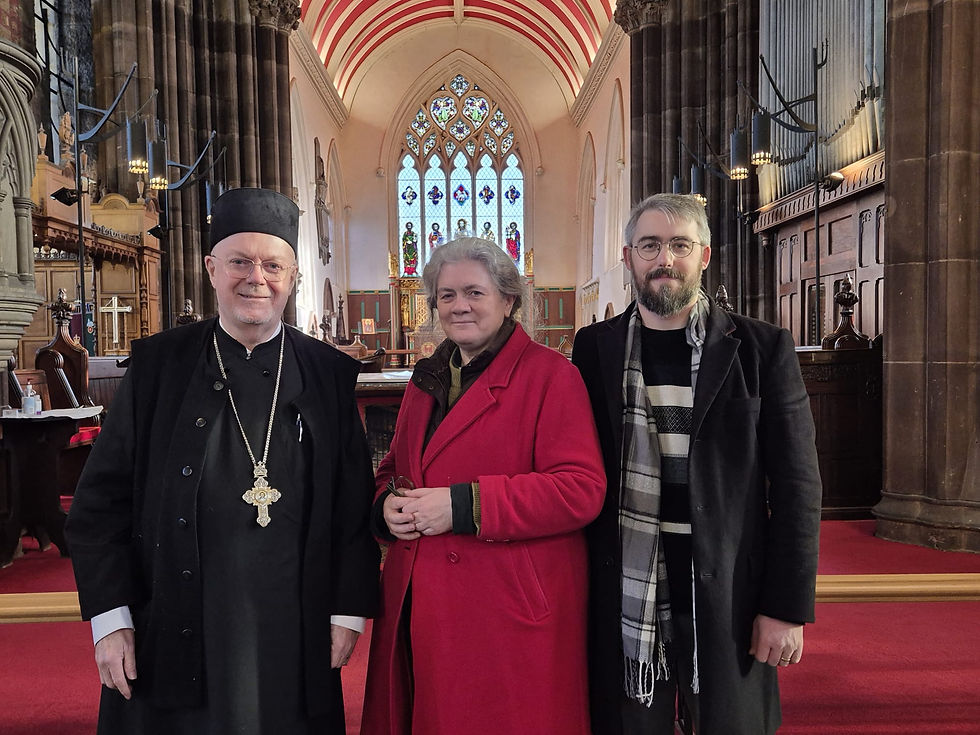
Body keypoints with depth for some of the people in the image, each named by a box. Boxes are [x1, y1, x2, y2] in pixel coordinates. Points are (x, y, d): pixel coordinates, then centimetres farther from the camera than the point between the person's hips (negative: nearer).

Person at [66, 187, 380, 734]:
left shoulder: (329, 373, 1)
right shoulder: (158, 364, 0)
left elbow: (354, 505, 2)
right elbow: (102, 500, 2)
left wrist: (348, 611, -1)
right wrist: (110, 618, -3)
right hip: (174, 638, 0)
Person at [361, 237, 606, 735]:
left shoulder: (551, 375, -8)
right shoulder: (426, 379, 13)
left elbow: (581, 489, -17)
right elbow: (392, 472, 20)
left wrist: (462, 505, -21)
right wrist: (388, 505, -4)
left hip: (511, 614, -6)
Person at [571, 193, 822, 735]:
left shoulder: (761, 349, -3)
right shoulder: (594, 348, 2)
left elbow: (795, 486, -3)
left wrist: (789, 606, -6)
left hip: (728, 597, -1)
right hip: (622, 599, 2)